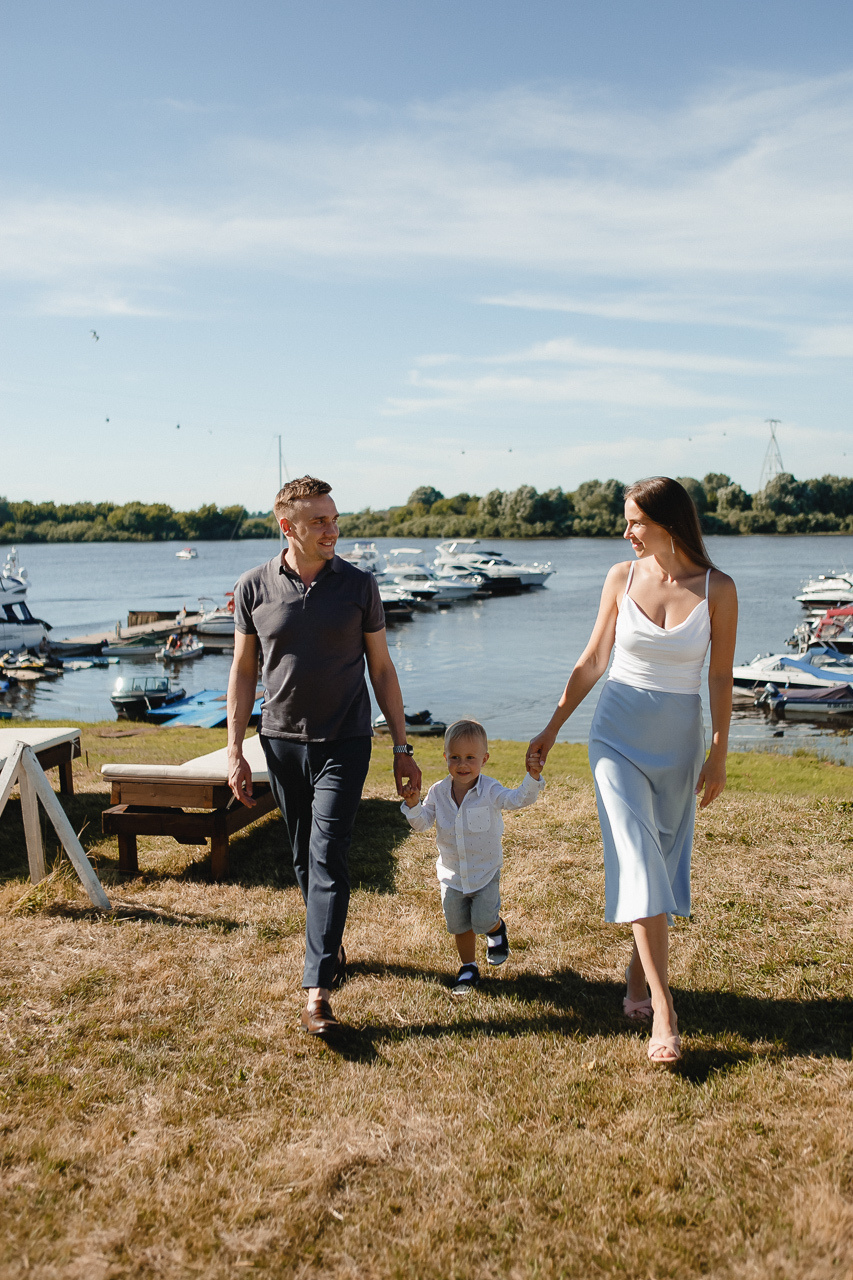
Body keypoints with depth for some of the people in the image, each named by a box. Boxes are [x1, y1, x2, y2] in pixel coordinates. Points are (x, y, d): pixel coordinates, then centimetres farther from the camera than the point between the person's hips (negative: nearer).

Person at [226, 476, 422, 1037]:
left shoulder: (358, 585, -3)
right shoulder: (254, 587, -1)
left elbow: (382, 668, 3)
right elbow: (243, 672, 6)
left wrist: (402, 747, 2)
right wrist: (235, 750, 2)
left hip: (344, 743, -2)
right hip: (282, 741, 2)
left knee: (328, 857, -9)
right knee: (304, 858, 13)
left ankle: (318, 989, -6)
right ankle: (333, 946, 35)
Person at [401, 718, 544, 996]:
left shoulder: (489, 791, -17)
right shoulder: (438, 792, -9)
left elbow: (518, 799, -27)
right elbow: (421, 823, -6)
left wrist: (532, 777, -43)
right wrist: (413, 804, -25)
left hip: (486, 871, -3)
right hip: (452, 874, 3)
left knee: (483, 921, -9)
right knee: (459, 926, 12)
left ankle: (497, 927, 29)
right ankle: (468, 968, 34)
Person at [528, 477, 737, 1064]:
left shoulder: (718, 589, -6)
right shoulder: (622, 578, -2)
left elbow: (721, 678, -1)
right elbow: (593, 661, 5)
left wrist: (718, 754, -2)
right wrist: (553, 727, 7)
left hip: (680, 740, 0)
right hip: (619, 734, 0)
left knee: (664, 861, 8)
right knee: (638, 860, -9)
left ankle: (638, 982, 26)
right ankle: (663, 1012, -7)